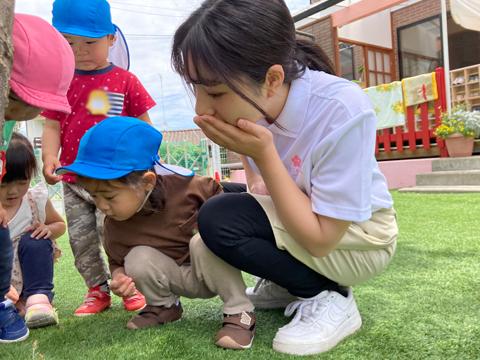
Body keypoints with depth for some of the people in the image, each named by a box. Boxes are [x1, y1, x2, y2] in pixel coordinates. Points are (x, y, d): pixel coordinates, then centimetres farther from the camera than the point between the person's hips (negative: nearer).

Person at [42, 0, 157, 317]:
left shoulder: (125, 81, 0)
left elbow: (144, 126, 4)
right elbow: (52, 126, 5)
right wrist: (49, 157, -12)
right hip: (74, 181, 4)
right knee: (81, 240, 9)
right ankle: (98, 290, 26)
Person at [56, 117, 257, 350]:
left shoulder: (184, 185, -25)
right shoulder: (114, 226, -14)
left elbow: (218, 196, -6)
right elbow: (117, 261, 2)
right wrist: (119, 278, -19)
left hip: (212, 270, -3)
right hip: (177, 279, 3)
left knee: (204, 242, -33)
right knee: (138, 259, -23)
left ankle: (239, 311, -16)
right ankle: (163, 306, 9)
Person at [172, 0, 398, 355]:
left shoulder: (343, 110, -32)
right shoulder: (252, 101, -13)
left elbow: (320, 240, -27)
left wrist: (265, 156, -31)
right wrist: (258, 182, -12)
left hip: (361, 237, -6)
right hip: (298, 217, 7)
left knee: (219, 219, -23)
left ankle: (331, 299, -7)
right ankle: (288, 284, 9)